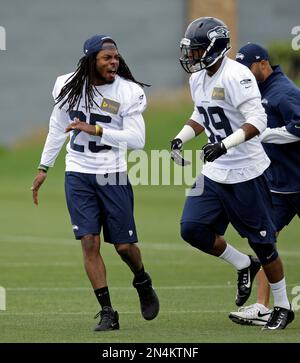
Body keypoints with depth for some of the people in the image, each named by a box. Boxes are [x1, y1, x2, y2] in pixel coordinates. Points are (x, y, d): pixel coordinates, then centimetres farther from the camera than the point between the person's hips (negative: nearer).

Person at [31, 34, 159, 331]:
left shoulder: (128, 93, -10)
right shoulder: (69, 87, -1)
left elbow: (136, 140, -15)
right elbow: (58, 129, 14)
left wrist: (96, 130, -22)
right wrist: (43, 168, 17)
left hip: (112, 176, -2)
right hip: (78, 175, 2)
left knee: (124, 245, 3)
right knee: (90, 242, -7)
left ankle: (142, 282, 36)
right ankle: (107, 312, 0)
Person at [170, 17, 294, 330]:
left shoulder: (236, 76, -20)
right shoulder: (198, 79, 7)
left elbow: (257, 120, -26)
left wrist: (224, 144, -35)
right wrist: (181, 137, 6)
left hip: (245, 172, -8)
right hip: (214, 173, 8)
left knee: (262, 242, 1)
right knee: (192, 228, -5)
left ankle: (283, 308, 17)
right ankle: (244, 266, 17)